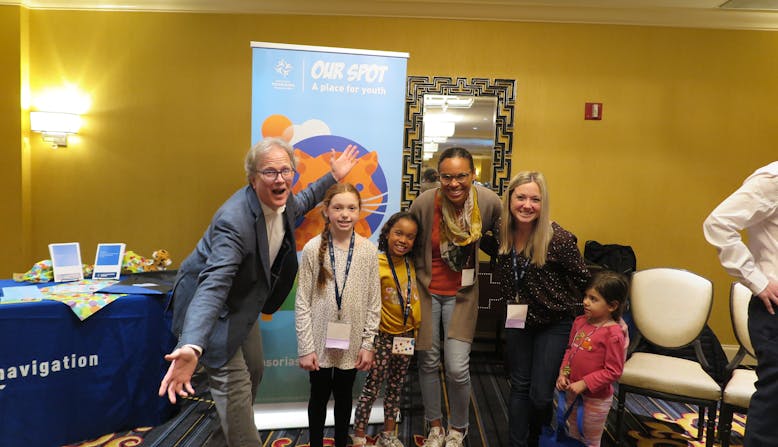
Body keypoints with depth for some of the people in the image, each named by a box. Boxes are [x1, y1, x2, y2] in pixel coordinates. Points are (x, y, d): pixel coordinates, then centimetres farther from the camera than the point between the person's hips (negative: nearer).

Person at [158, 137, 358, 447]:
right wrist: (191, 347, -60)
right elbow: (213, 285, -47)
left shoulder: (282, 201, -11)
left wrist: (333, 176, 17)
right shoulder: (234, 221, -36)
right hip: (211, 303, -9)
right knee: (235, 384, -6)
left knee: (253, 372, 21)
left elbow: (300, 203, 17)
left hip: (242, 303, 9)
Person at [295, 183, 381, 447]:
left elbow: (374, 302, -2)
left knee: (344, 396, 19)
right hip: (320, 341, -1)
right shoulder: (313, 249, -11)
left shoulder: (368, 250, -7)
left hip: (351, 343, 1)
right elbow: (302, 303, -8)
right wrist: (305, 347, -9)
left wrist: (368, 344, -3)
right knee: (319, 397, 16)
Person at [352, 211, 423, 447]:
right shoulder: (377, 264, -16)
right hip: (383, 335, -6)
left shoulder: (410, 265, 2)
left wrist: (416, 325, 11)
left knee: (396, 386, 17)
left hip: (406, 335, 6)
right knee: (372, 386, 3)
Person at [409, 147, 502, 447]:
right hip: (427, 289, 0)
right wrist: (420, 274, -1)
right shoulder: (424, 203, -19)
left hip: (462, 292, 0)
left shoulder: (490, 202, -16)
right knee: (429, 363, 12)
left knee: (457, 368, -3)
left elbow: (498, 236, 8)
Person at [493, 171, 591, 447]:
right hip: (518, 319, 4)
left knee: (539, 393, 1)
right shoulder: (502, 232, -11)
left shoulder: (558, 238, -24)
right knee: (519, 386, 12)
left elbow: (582, 279, -11)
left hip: (554, 323, -4)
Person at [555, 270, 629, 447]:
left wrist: (584, 384, -21)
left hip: (595, 399, -6)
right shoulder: (580, 322, -4)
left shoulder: (614, 334, -23)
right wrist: (563, 373, -4)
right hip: (572, 392, 6)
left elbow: (613, 371, -21)